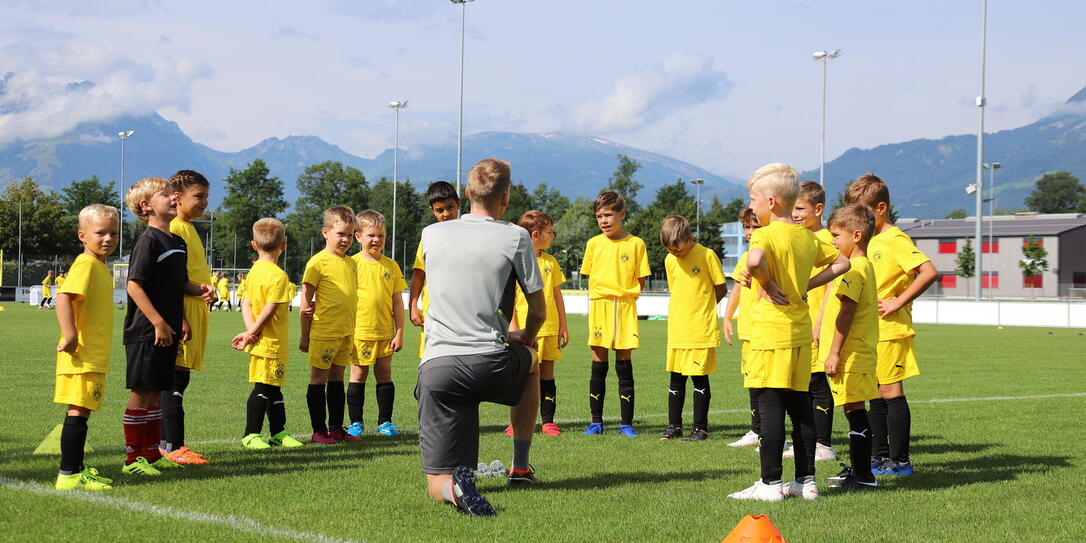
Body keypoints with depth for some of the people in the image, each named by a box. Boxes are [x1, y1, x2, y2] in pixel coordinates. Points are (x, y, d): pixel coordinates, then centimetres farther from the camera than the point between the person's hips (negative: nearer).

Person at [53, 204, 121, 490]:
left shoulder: (100, 265, 16)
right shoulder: (86, 264, -14)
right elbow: (63, 297, -26)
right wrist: (70, 333, -31)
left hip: (95, 356, 10)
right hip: (82, 356, -10)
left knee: (83, 411, 14)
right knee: (78, 412, -9)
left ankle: (76, 470, 22)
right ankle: (69, 475, -7)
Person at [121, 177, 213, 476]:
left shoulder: (178, 242, 14)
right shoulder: (148, 241, -13)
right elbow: (134, 285, -18)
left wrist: (199, 290, 2)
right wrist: (158, 323, -21)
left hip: (168, 332, 8)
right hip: (146, 332, -8)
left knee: (156, 393, 14)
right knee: (141, 393, -2)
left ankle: (152, 453, 21)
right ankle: (133, 458, 4)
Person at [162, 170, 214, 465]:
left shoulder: (189, 229, 19)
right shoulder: (174, 229, -11)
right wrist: (181, 319, -22)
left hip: (196, 309, 10)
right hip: (182, 310, -10)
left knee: (181, 377, 10)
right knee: (176, 378, -8)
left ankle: (167, 442, 14)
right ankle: (174, 447, -8)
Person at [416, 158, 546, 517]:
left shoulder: (431, 234, 9)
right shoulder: (515, 238, -1)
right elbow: (539, 311, 5)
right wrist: (525, 338, 28)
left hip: (436, 366, 1)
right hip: (490, 364, -1)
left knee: (437, 486, 5)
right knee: (529, 361, 38)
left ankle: (454, 485, -33)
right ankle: (520, 468, 36)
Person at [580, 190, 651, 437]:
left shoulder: (635, 244, 1)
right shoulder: (594, 244, 6)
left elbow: (640, 281, 5)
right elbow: (590, 278, 12)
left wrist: (625, 294, -5)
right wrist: (602, 295, 1)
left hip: (625, 308, -1)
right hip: (599, 306, 1)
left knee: (624, 365, 2)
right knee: (598, 365, 2)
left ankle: (626, 423, 7)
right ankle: (596, 421, 9)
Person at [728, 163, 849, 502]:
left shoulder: (765, 234, -11)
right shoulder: (807, 237, 11)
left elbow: (754, 260, -34)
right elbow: (842, 263, 23)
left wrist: (768, 286, -17)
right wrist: (806, 285, 13)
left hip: (770, 332, -7)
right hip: (801, 331, 7)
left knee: (769, 406, -4)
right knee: (799, 405, 11)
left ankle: (770, 483, -3)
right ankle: (806, 480, 15)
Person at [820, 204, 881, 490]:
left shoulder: (853, 269, -15)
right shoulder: (865, 265, 17)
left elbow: (846, 313, -21)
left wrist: (834, 353, -21)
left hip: (849, 354, -10)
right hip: (861, 352, 10)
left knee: (854, 410, -8)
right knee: (855, 412, 15)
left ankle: (863, 475, -6)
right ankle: (857, 469, 24)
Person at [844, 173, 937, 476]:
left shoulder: (896, 240, -13)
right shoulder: (869, 241, 15)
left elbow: (929, 272, -25)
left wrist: (898, 302, -21)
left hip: (890, 330, -9)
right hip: (869, 330, 9)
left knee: (891, 392, -6)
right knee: (876, 394, 12)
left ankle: (900, 460, 0)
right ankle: (881, 456, 18)